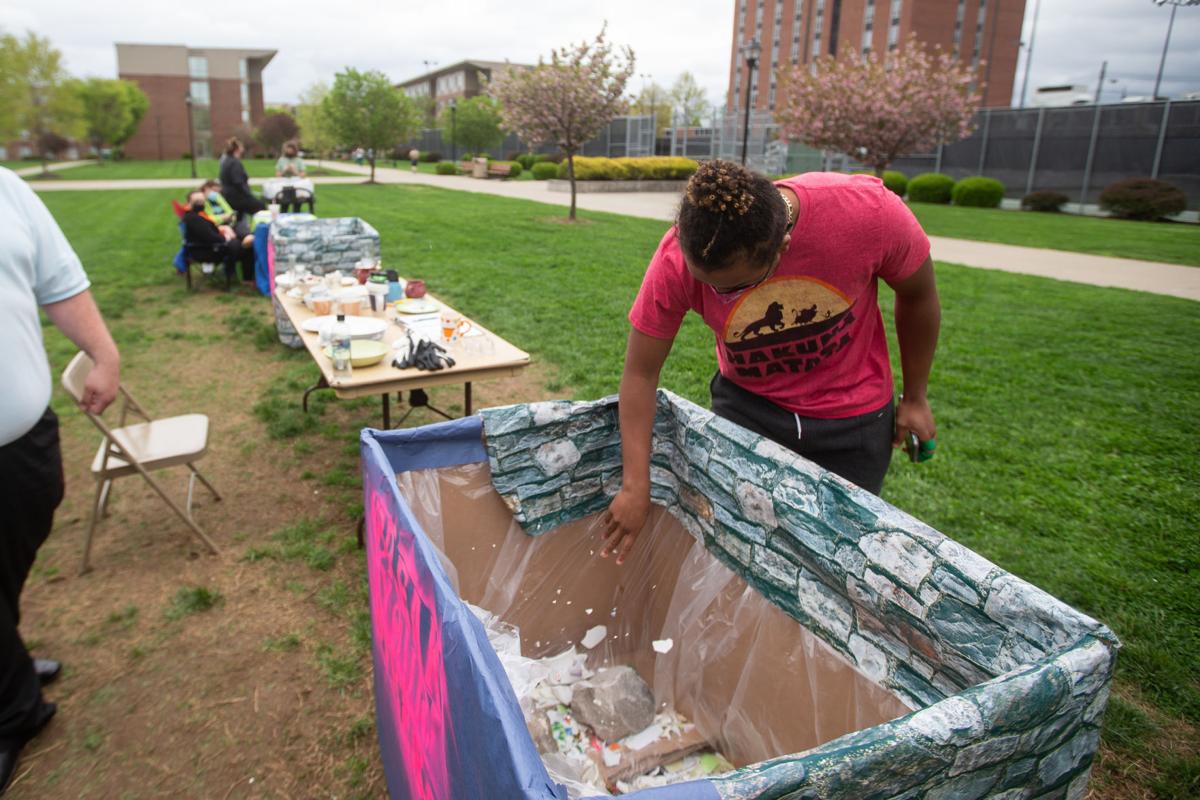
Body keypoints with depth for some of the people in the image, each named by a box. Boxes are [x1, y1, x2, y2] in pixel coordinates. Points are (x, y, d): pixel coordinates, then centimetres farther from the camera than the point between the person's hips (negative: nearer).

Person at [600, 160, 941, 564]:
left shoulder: (867, 211, -31)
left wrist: (914, 398, 1)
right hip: (746, 406, 1)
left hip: (852, 420, 0)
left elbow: (919, 293, -10)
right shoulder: (678, 258, -28)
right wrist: (635, 485, -21)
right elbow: (640, 373, -18)